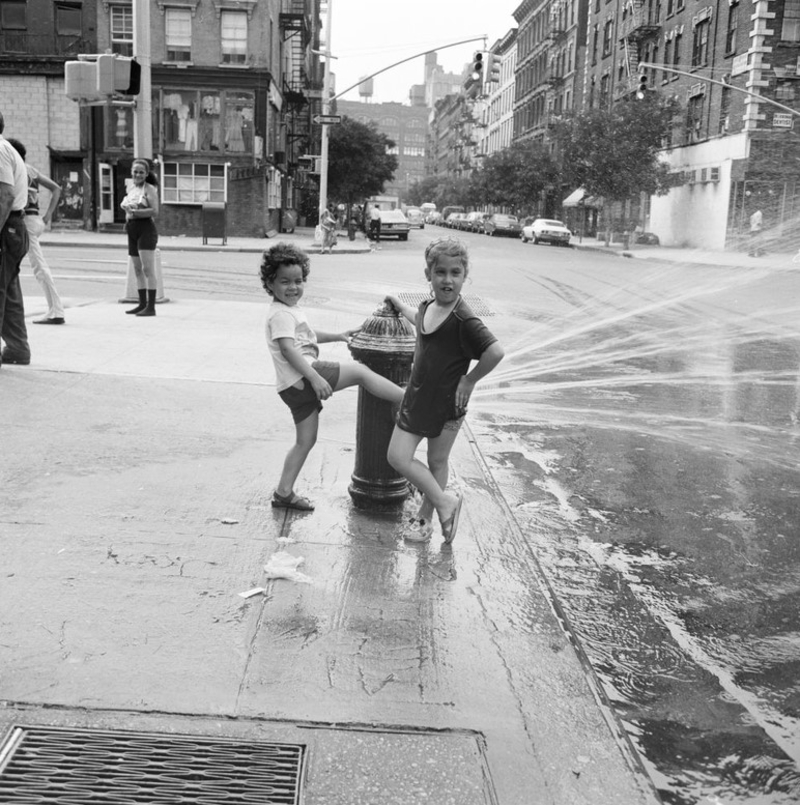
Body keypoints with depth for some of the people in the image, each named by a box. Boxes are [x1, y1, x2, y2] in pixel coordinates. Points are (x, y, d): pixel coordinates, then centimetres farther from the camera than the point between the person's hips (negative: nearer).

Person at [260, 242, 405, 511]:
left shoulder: (291, 310, 20)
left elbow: (305, 335, 37)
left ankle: (284, 492, 23)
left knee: (305, 440, 16)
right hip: (300, 378, -11)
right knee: (360, 371, -13)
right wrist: (315, 378, -30)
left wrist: (337, 336, 33)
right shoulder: (281, 314, -12)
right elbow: (288, 349, -24)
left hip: (299, 384, 11)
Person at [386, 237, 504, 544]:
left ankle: (424, 516, 25)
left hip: (445, 403, -7)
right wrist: (398, 303, 32)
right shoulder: (427, 307, 3)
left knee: (437, 462, 6)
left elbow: (495, 352, -32)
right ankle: (444, 501, 22)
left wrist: (469, 381, -20)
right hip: (416, 397, 7)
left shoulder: (463, 320, -22)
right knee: (397, 456, 7)